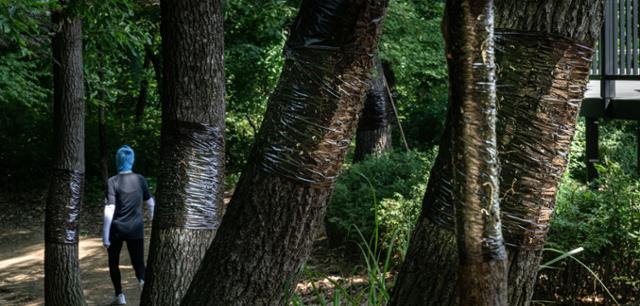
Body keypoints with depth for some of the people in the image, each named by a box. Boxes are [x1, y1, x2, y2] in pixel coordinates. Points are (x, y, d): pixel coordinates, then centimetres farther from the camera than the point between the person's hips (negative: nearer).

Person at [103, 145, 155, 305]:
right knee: (138, 261, 8)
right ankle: (143, 281, -23)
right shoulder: (140, 179, 0)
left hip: (117, 229, -2)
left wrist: (105, 235, -13)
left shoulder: (113, 182, -10)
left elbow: (109, 209, -15)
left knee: (113, 262, 18)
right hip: (136, 229, 2)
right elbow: (150, 204, 7)